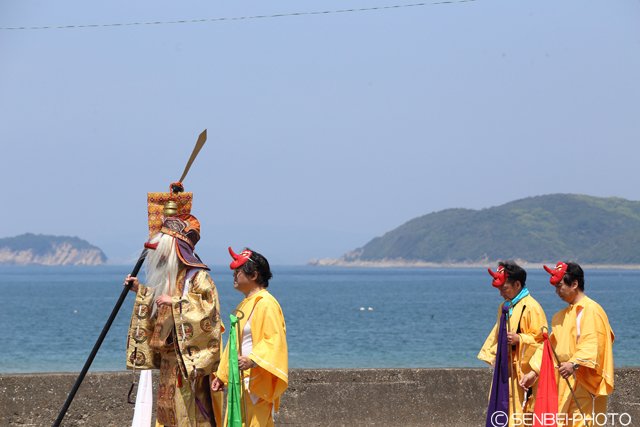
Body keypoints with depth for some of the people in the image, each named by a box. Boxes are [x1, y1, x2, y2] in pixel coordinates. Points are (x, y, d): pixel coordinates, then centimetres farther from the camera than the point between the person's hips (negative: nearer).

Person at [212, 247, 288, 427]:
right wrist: (222, 375, 25)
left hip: (256, 383, -10)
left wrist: (252, 360, -33)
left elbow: (274, 340, -21)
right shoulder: (246, 304, 20)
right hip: (240, 383, 10)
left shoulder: (266, 304, -13)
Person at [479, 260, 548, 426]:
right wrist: (493, 356, 16)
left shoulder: (531, 307, -11)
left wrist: (520, 339, -27)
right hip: (504, 367, 8)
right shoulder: (504, 307, 16)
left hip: (522, 369, -8)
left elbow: (539, 337, -12)